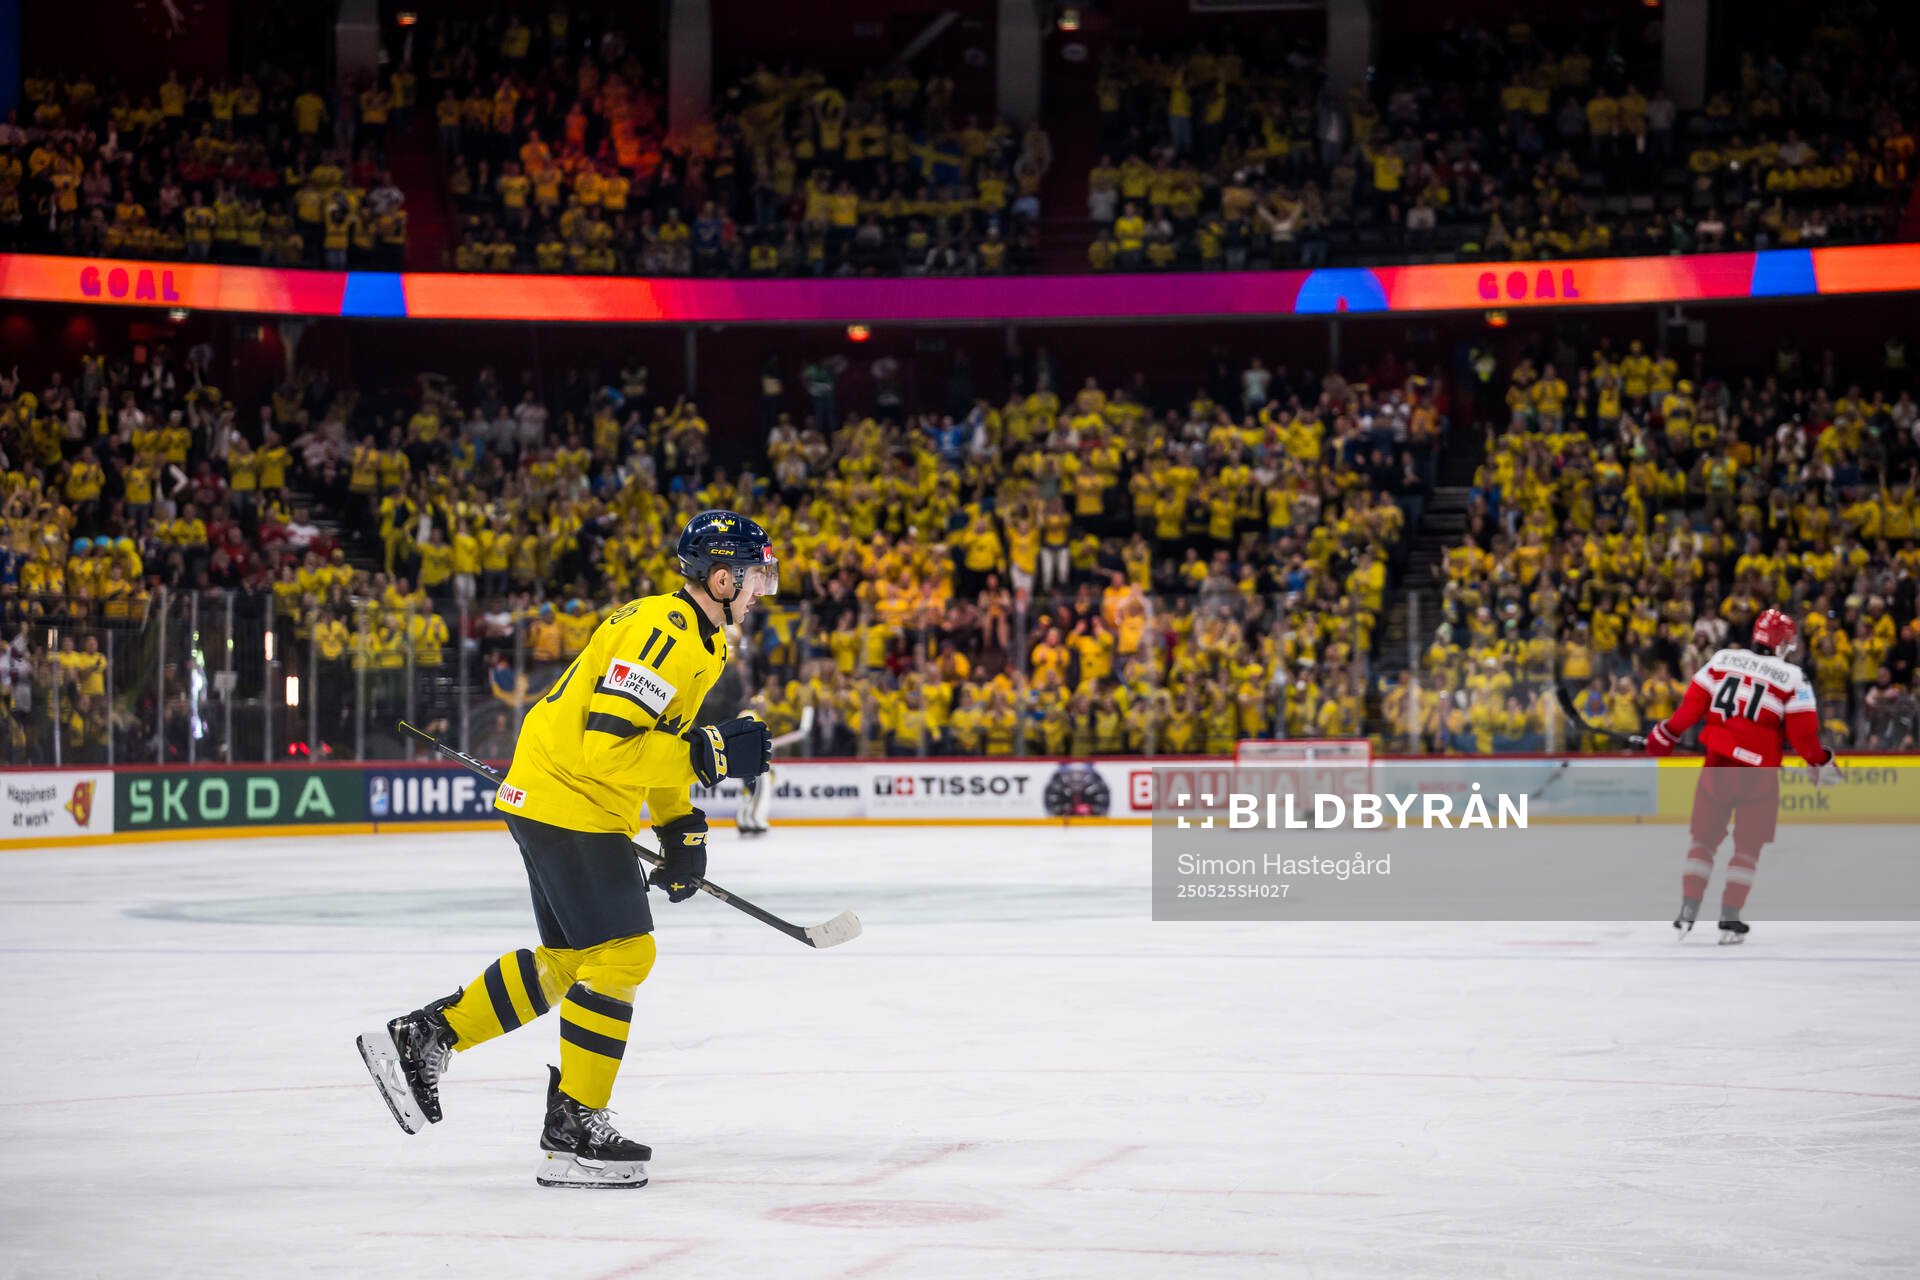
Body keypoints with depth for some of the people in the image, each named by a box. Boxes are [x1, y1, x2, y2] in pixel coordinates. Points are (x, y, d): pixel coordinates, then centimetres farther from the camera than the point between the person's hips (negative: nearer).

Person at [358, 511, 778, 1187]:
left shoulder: (697, 636, 14)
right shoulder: (662, 633, -20)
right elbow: (606, 744, -27)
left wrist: (681, 827, 16)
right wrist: (709, 755, -25)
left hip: (556, 798, 11)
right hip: (565, 798, -11)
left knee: (570, 956, 15)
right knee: (621, 952, -10)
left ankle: (421, 1038, 20)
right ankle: (571, 1130, -6)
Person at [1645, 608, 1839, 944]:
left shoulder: (1722, 660, 4)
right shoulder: (1792, 677, -3)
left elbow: (1693, 704, 4)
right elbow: (1802, 732, -4)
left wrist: (1666, 735, 14)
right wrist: (1821, 763, 12)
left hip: (1717, 765, 2)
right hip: (1759, 772, -2)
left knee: (1704, 839, 14)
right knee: (1748, 847, 10)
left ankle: (1687, 914, 7)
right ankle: (1729, 922, 6)